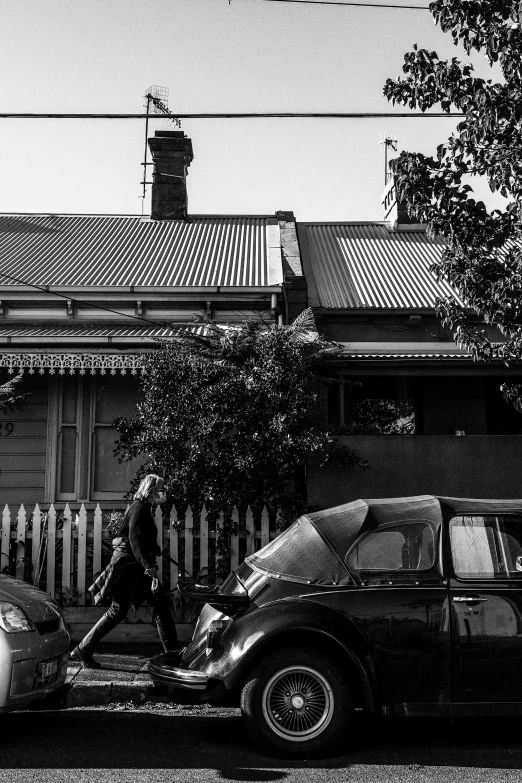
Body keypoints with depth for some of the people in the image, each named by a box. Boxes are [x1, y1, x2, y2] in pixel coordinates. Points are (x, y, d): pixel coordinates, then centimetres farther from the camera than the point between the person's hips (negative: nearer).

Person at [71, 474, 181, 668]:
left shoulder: (145, 509, 17)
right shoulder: (139, 508, -13)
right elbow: (135, 539, -24)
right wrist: (149, 566, -28)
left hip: (136, 566, 10)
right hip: (128, 565, -10)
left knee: (161, 603, 6)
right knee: (118, 610, -7)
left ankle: (173, 650, 10)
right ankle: (82, 650, 2)